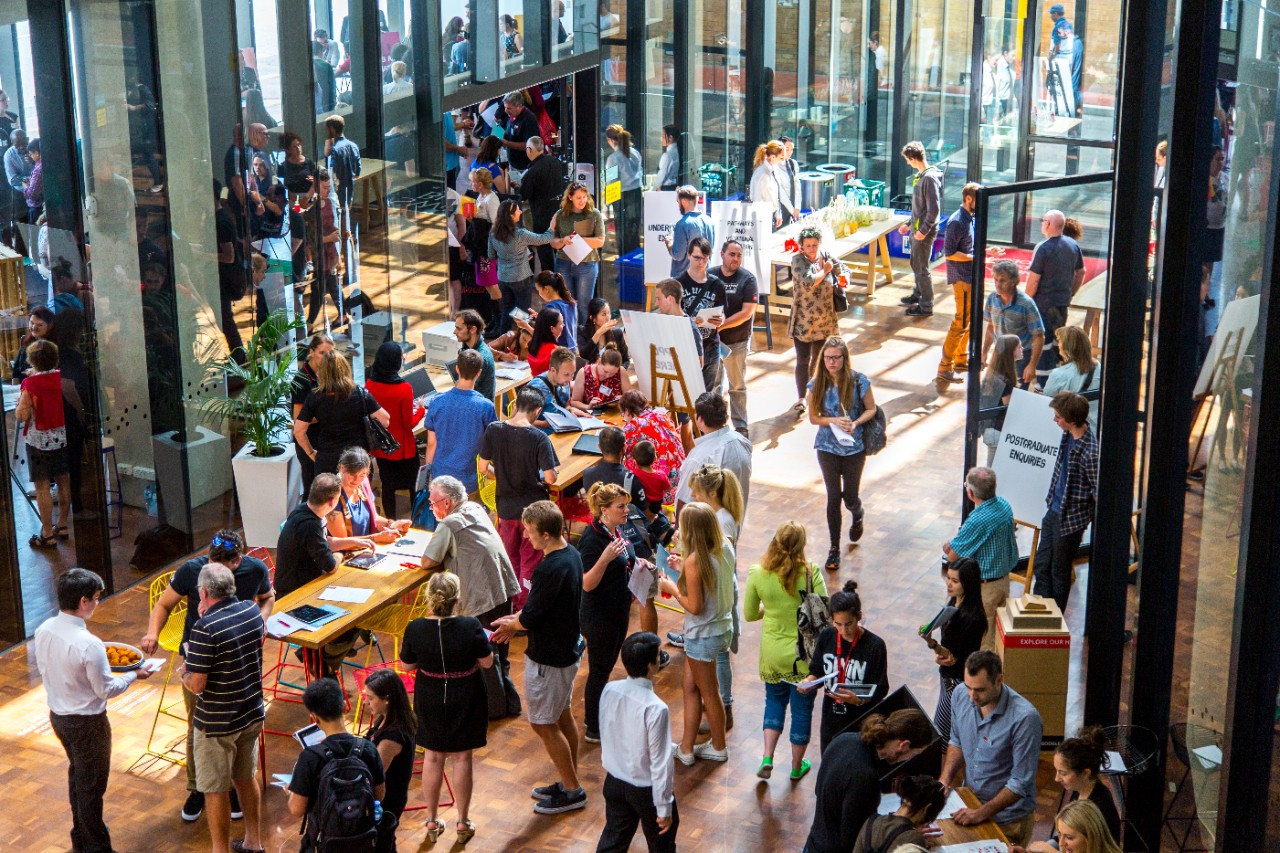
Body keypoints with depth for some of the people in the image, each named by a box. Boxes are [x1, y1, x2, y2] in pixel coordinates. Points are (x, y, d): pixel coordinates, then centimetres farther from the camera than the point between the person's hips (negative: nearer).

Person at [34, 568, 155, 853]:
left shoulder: (43, 630, -9)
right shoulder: (88, 645, -31)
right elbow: (106, 690, -20)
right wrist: (134, 675, -3)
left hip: (58, 715, 8)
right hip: (86, 723, -7)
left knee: (77, 774, 27)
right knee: (91, 785, 10)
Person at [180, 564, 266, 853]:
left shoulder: (205, 629, -25)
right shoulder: (253, 611, -4)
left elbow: (197, 685, -23)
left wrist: (184, 674, -1)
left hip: (217, 724, -7)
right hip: (252, 714, 7)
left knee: (216, 790, 8)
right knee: (246, 778, 24)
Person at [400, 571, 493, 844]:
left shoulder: (415, 629, -19)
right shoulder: (470, 627, -24)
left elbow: (407, 665, -5)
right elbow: (487, 662, -11)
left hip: (430, 699, 1)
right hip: (465, 701, -1)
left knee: (433, 757, 18)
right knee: (462, 757, 13)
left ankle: (432, 821, 28)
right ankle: (463, 823, 23)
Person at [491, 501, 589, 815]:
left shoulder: (551, 569, -30)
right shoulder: (571, 555, 1)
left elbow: (531, 617, -23)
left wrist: (510, 625, -3)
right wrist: (516, 619, 6)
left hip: (548, 657, -10)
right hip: (567, 648, 10)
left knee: (543, 723, 3)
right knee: (563, 716, 20)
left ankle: (572, 791, 12)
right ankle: (569, 782, 32)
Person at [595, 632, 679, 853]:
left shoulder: (609, 691, -12)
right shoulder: (656, 709, -30)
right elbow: (660, 762, -23)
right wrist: (664, 808, -13)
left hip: (614, 782, 5)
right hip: (646, 789, -5)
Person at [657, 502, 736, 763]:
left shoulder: (695, 561, -28)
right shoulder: (725, 549, -4)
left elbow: (694, 606, -23)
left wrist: (672, 588, -9)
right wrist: (684, 569, 10)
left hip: (703, 634, -8)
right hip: (723, 627, 8)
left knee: (709, 692, 12)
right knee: (690, 686, 18)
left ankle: (719, 747, 31)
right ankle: (686, 747, 25)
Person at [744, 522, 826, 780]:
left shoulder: (757, 574, -12)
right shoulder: (811, 573, -19)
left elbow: (749, 615, -1)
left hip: (772, 653, 2)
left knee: (774, 701, 25)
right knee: (802, 709, 16)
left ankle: (767, 758, 14)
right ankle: (797, 767, 31)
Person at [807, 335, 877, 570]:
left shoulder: (858, 381, -13)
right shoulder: (817, 384, -8)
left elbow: (871, 409, -2)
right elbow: (813, 417, -1)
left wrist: (855, 423, -20)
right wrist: (834, 421, -19)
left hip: (854, 447, -1)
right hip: (828, 447, 1)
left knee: (850, 496, 9)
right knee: (833, 497, 2)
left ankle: (857, 516, 47)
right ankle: (834, 548, 14)